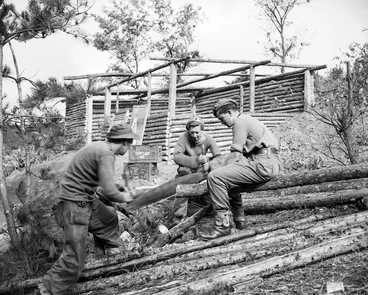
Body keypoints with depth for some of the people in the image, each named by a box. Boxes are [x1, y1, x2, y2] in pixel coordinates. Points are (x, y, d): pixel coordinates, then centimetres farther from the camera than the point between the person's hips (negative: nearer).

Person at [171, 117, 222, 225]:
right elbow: (176, 156, -31)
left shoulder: (208, 139, -13)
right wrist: (197, 160, -40)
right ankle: (179, 215, -26)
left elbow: (219, 156, -16)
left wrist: (209, 164, -38)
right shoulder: (184, 138, -19)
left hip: (202, 169, 3)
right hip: (188, 170, -3)